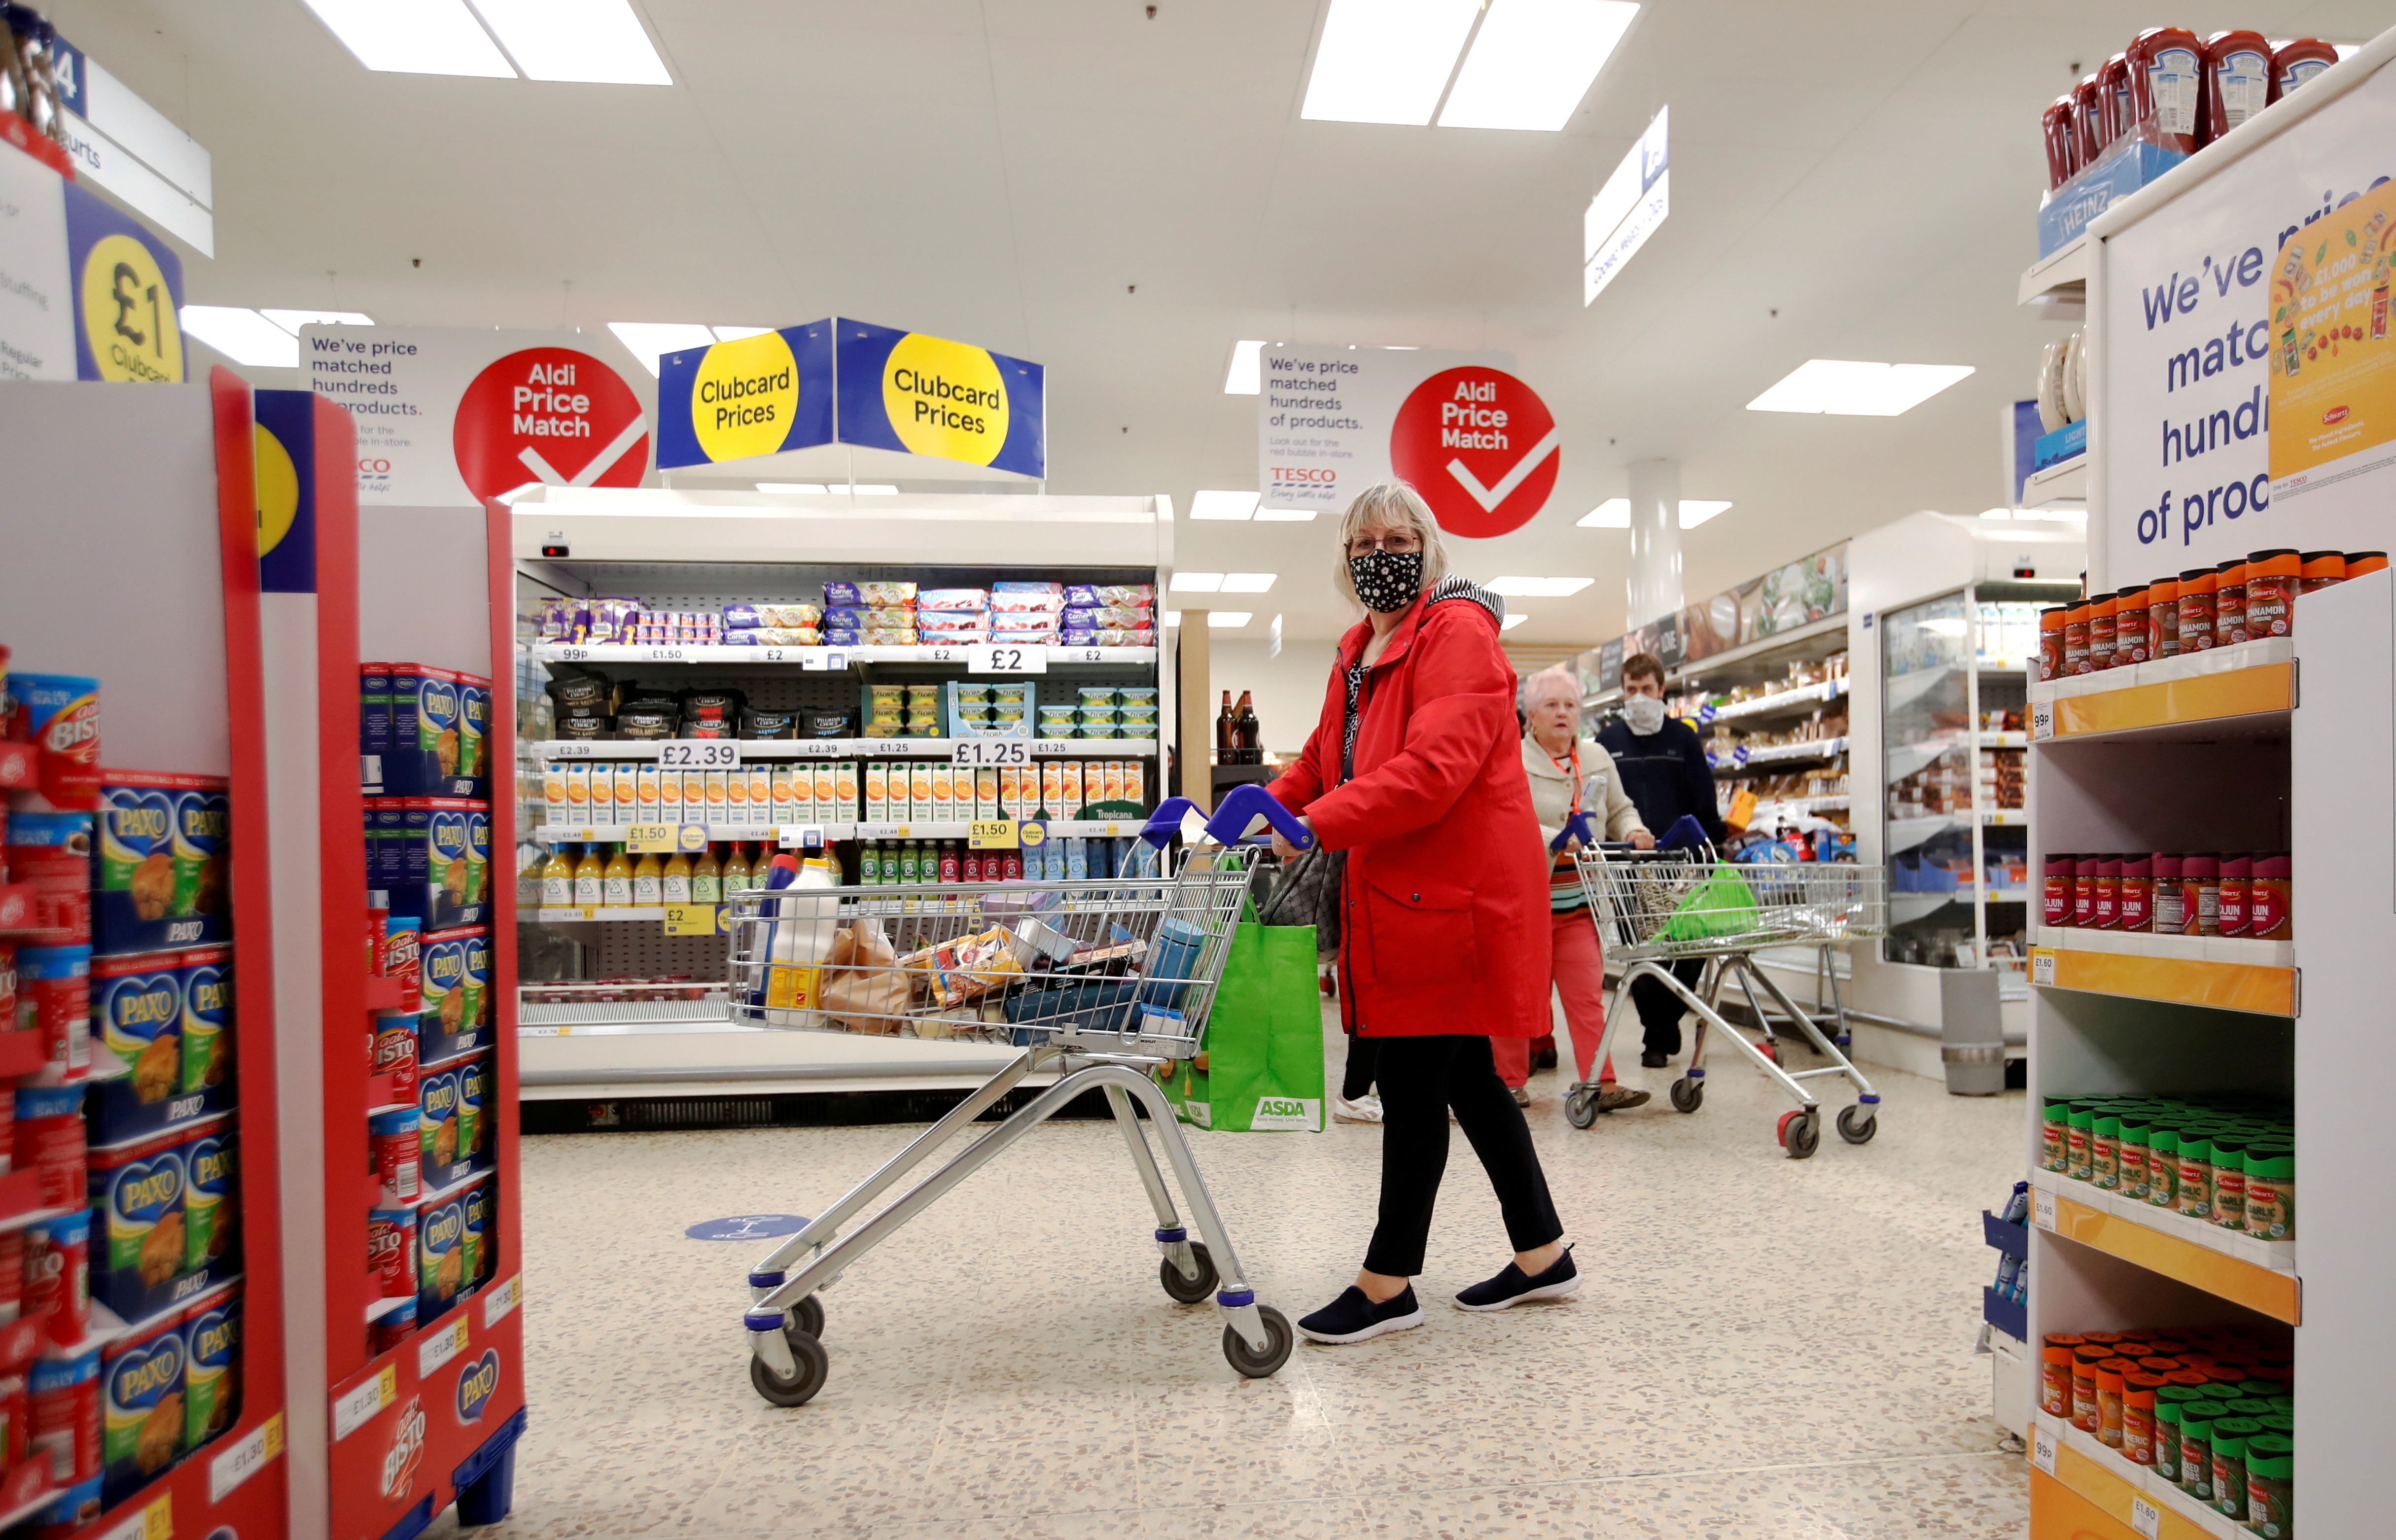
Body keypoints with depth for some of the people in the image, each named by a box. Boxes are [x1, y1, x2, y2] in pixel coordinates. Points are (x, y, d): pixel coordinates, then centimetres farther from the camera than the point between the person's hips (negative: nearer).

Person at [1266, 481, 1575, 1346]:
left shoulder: (1458, 631, -11)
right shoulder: (1359, 652, 18)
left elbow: (1435, 767, -24)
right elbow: (1325, 759, 22)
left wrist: (1316, 825, -28)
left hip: (1455, 898, -9)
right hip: (1398, 897, 9)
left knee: (1410, 1087, -2)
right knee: (1464, 1078, 16)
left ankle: (1388, 1286, 12)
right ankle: (1543, 1255, 30)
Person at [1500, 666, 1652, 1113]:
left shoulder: (1598, 759, 13)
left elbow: (1619, 809, 21)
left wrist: (1633, 832, -1)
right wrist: (1559, 841, -30)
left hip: (1578, 901, 5)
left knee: (1587, 994, 2)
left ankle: (1600, 1082, 5)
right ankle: (1511, 1082, 18)